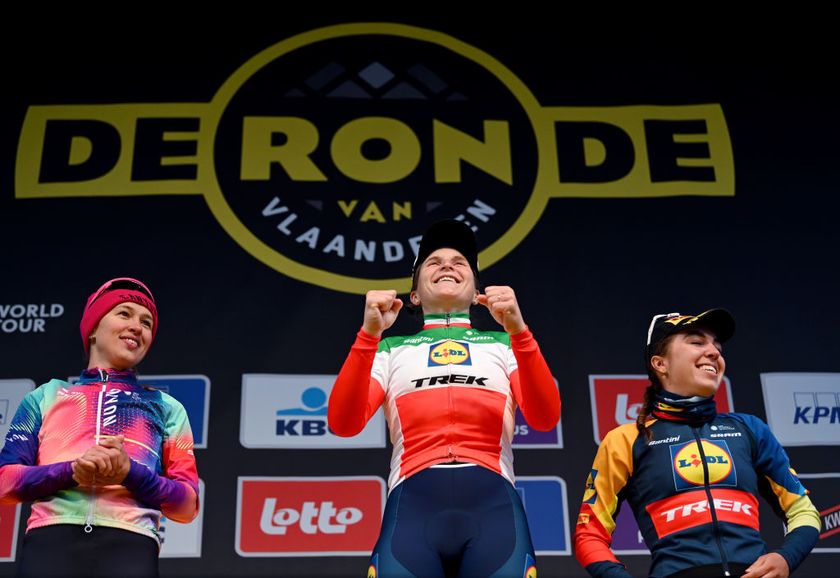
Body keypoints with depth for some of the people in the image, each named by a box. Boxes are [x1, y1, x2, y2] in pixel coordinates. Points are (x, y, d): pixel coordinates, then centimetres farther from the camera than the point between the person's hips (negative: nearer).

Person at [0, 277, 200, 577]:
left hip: (129, 542, 0)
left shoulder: (166, 407, 23)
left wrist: (131, 473, -5)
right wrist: (72, 471, -6)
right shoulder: (47, 395, 23)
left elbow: (188, 504, 13)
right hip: (50, 539, 0)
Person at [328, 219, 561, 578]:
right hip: (414, 501, 0)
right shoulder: (392, 349, 22)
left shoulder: (503, 344, 22)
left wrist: (517, 330, -7)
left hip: (493, 501, 0)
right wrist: (368, 334, -4)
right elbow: (343, 424, 6)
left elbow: (545, 418, 5)